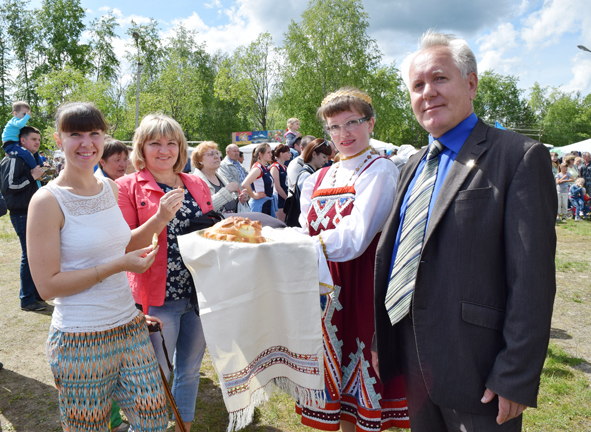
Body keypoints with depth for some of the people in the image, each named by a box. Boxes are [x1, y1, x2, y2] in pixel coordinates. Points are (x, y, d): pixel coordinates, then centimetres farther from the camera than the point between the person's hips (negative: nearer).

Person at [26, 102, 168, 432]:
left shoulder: (111, 188, 6)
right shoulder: (48, 200, -12)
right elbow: (47, 285, -14)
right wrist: (117, 265, -18)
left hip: (131, 328, 6)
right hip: (81, 341, -5)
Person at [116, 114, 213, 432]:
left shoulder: (197, 184, 8)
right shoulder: (127, 186, -5)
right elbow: (125, 247, -11)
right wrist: (160, 217, -25)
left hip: (200, 292, 5)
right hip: (158, 297, -4)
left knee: (190, 369, 18)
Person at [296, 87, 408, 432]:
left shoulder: (380, 171, -8)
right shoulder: (318, 180, 12)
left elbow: (355, 238, -19)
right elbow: (306, 236, 9)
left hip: (363, 286, -6)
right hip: (325, 289, 6)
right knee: (336, 370, 16)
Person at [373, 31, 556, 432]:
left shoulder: (519, 157, -10)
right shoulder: (415, 165, 12)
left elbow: (532, 279, -15)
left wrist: (515, 379, -16)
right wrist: (380, 339, 10)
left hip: (473, 367, -6)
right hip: (412, 359, 6)